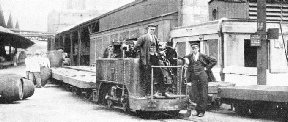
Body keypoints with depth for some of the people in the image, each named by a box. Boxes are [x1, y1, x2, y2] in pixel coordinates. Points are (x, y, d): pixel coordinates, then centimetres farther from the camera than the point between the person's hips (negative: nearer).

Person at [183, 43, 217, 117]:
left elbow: (214, 61, 7)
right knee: (194, 95, 1)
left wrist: (207, 67, 2)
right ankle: (197, 110, 13)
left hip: (202, 76, -2)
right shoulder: (189, 57, 11)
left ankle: (202, 111, 8)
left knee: (203, 95, 0)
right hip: (194, 77, 2)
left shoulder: (203, 56, 4)